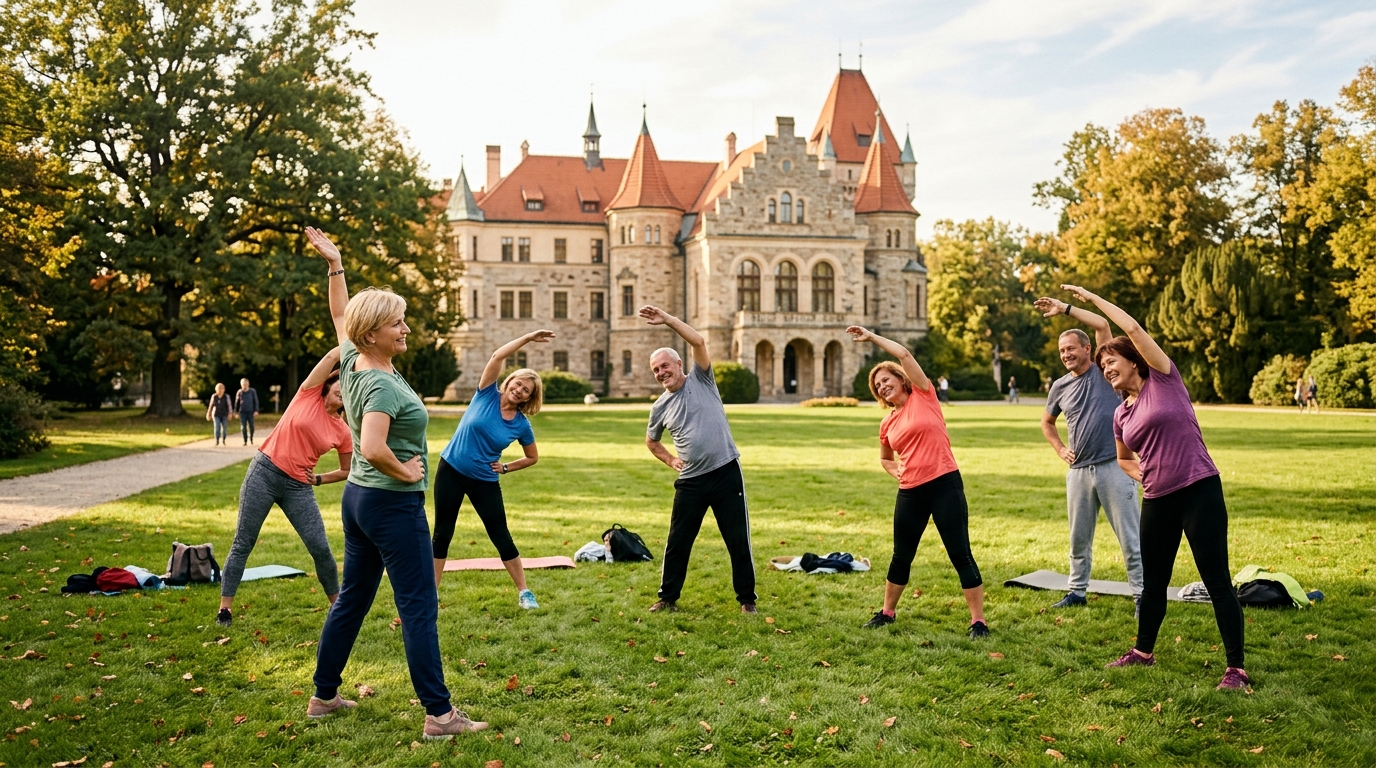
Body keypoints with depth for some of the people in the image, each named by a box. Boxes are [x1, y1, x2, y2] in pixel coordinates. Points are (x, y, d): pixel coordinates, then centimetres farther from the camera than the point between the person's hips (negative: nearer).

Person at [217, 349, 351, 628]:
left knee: (320, 548, -2)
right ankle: (225, 608, 13)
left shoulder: (343, 433, 3)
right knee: (243, 543, 3)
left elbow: (347, 471, 14)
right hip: (264, 472, -2)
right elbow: (333, 356, -13)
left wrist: (318, 479, 2)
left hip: (298, 487, 2)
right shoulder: (309, 394, -3)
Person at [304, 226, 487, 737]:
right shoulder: (383, 384, -21)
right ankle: (439, 714, 1)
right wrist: (406, 471, -18)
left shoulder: (352, 363, 4)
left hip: (359, 497, 10)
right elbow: (372, 449, -34)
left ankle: (324, 696, 29)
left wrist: (335, 265, 24)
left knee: (351, 598, 18)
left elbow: (340, 316, 22)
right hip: (393, 505, -9)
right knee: (418, 609, -4)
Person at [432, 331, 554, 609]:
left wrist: (506, 468, -2)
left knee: (501, 536, 3)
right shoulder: (487, 395, -7)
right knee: (442, 534, 7)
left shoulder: (522, 425, -5)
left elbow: (533, 457, 10)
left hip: (485, 481, 0)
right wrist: (528, 338, -19)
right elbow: (498, 356, -18)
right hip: (451, 471, 0)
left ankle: (524, 592, 15)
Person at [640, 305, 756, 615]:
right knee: (677, 542, 8)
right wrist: (670, 460, 12)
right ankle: (667, 598, 22)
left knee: (739, 540, 3)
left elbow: (699, 342, -15)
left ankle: (747, 599, 16)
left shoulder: (701, 380, 0)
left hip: (726, 473, -3)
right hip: (690, 481, 4)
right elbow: (651, 441, 27)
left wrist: (667, 319, -18)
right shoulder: (660, 407, 9)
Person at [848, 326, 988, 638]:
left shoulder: (924, 396, 1)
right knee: (902, 556, 14)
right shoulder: (887, 424, 12)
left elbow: (904, 354, -8)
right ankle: (887, 612, 30)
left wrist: (872, 337, 0)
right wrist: (896, 472, 7)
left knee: (960, 554, -3)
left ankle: (978, 621, 5)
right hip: (910, 493, 5)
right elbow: (885, 459, 29)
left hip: (945, 484, -5)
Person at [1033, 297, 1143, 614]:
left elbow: (1102, 325, -14)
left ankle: (1141, 594, 6)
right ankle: (1077, 591, 26)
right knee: (1079, 538, 14)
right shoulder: (1060, 387, 10)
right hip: (1078, 471, 5)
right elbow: (1046, 422, 26)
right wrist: (1060, 449, 11)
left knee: (1130, 536, -2)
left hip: (1114, 466, -5)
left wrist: (1065, 309, -11)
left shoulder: (1104, 371, -1)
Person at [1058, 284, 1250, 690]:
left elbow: (1133, 329, -14)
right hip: (1157, 501, 7)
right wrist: (1145, 476, 7)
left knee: (1217, 581, -4)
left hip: (1199, 491, -6)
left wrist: (1090, 297, -7)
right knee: (1153, 581, 16)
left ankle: (1236, 668, 5)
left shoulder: (1164, 379, -3)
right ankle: (1143, 651, 33)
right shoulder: (1121, 415, 12)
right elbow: (1124, 460, 28)